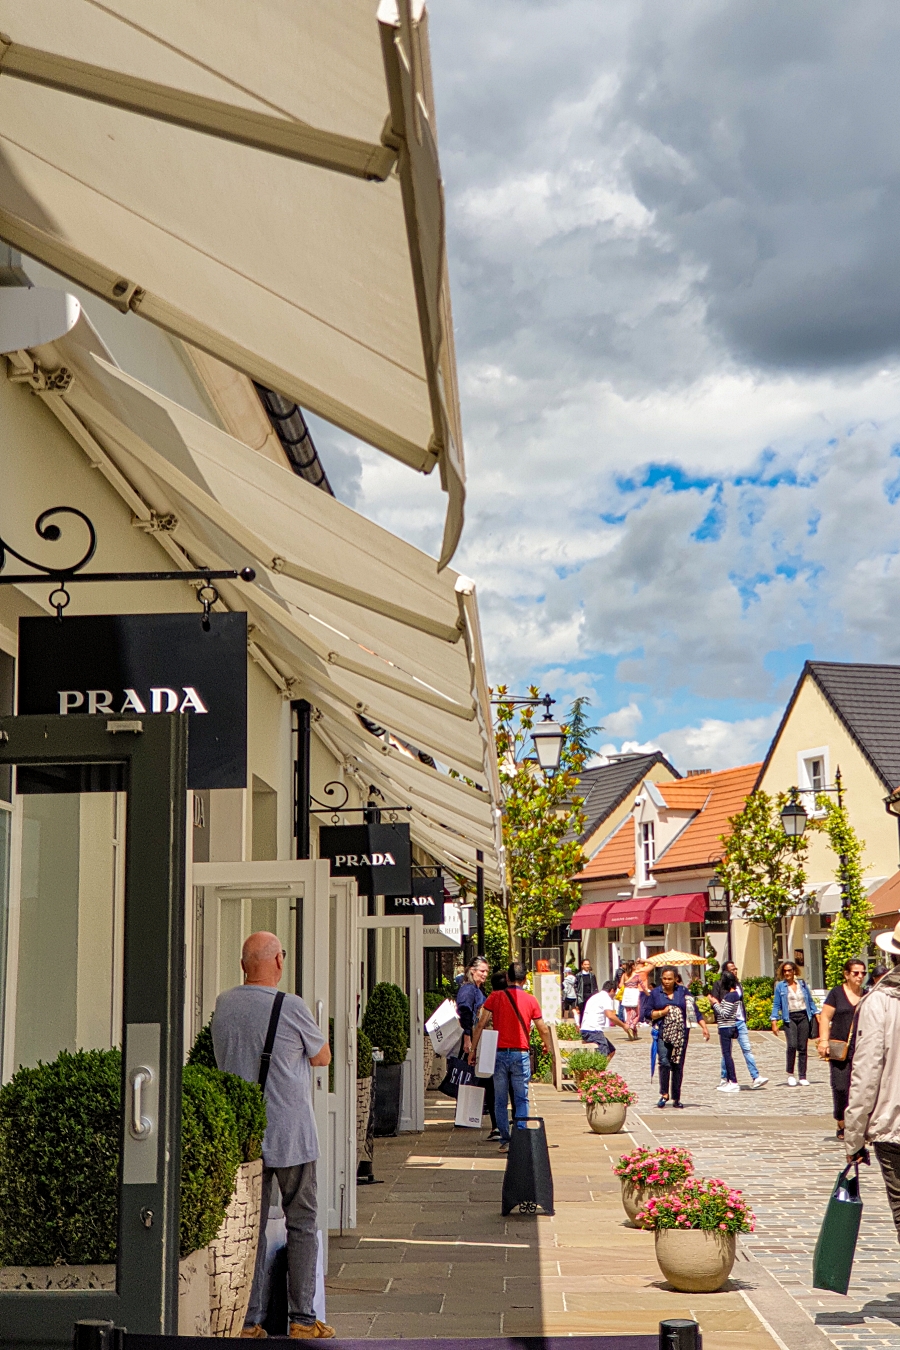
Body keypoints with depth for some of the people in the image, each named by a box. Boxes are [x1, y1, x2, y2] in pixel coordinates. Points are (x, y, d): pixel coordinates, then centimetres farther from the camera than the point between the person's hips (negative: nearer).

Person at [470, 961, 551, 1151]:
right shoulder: (531, 1000, 2)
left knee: (500, 1101, 8)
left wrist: (473, 1049, 3)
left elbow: (480, 1024, -4)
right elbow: (543, 1030, 6)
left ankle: (505, 1141, 7)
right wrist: (547, 1046, 26)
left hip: (499, 1053, 0)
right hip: (521, 1054, 0)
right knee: (521, 1099, 7)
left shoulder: (495, 997, 1)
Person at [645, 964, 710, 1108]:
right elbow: (646, 1012, 4)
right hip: (662, 1034, -1)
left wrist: (704, 1027, 3)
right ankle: (664, 1094, -1)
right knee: (664, 1062, -16)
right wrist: (662, 1012, -8)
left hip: (680, 1034, 1)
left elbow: (694, 1010, 9)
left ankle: (676, 1098, 13)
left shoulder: (683, 992, 8)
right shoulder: (655, 993, 6)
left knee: (678, 1066, 3)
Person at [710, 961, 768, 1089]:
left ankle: (756, 1078, -10)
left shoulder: (738, 984, 17)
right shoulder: (719, 984, -3)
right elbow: (714, 1002, -7)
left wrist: (744, 1018, 17)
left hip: (740, 1021, 5)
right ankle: (725, 1079, 13)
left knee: (747, 1049, -4)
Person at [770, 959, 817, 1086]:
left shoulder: (803, 984, 10)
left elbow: (810, 1001, 17)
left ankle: (803, 1077, 8)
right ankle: (790, 1074, -1)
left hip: (804, 1017, 2)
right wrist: (774, 1022, -4)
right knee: (792, 1045, -18)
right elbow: (776, 1004, 3)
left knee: (803, 1047, 1)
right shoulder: (780, 986, 3)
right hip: (789, 1018, -2)